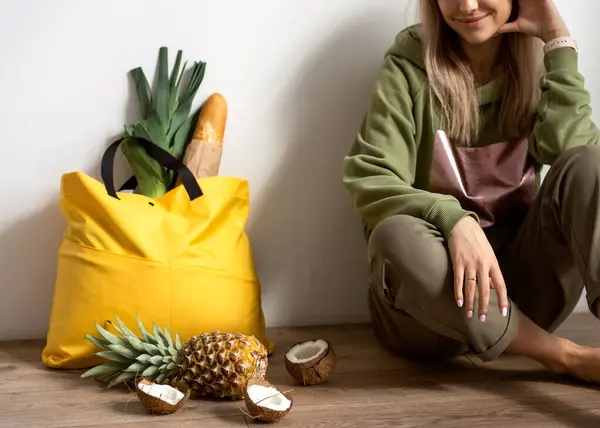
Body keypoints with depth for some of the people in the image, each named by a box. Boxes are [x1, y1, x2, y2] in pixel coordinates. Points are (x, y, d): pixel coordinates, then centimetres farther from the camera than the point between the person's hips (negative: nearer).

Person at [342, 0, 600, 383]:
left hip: (522, 287, 2)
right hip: (433, 306, -2)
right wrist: (452, 220, -32)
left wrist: (559, 42, -14)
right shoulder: (410, 68, -4)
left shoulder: (536, 65, 5)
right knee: (395, 236, -35)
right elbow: (369, 179, -16)